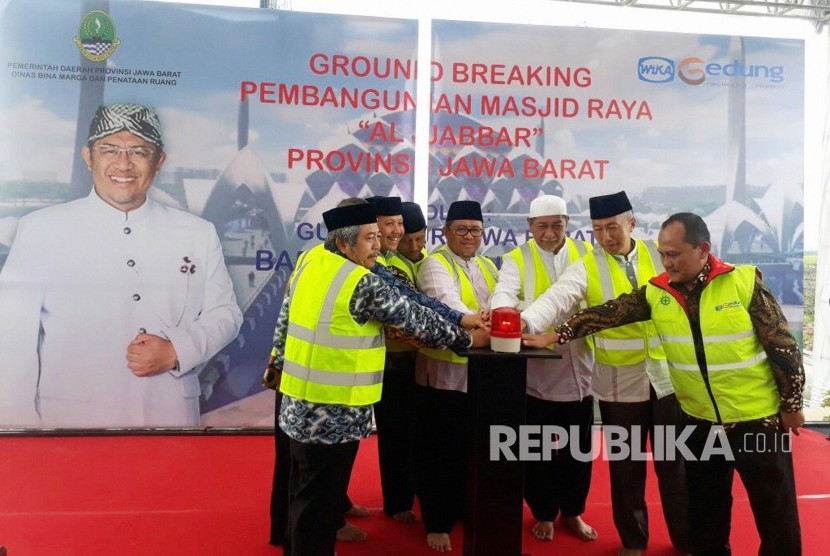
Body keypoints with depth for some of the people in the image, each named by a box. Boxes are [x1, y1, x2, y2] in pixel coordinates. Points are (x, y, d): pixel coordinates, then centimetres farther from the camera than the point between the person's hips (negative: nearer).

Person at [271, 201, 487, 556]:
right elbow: (418, 320, -12)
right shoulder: (363, 284, -20)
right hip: (333, 416, -8)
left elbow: (284, 325, 11)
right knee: (320, 503, 8)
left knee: (303, 496, 23)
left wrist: (280, 366, 23)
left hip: (299, 408, 8)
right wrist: (467, 339, 1)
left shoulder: (308, 265, 4)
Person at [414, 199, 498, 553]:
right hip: (444, 371, -6)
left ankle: (464, 508, 36)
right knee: (440, 451, 4)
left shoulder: (487, 266, 15)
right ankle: (437, 522, 19)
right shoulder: (435, 265, -8)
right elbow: (446, 301, -27)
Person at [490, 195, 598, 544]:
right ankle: (543, 513, 32)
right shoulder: (517, 260, -2)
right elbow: (504, 292, -20)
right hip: (535, 371, -2)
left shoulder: (586, 253, 6)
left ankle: (572, 512, 37)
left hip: (578, 369, 2)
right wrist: (503, 310, -42)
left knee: (578, 447, 15)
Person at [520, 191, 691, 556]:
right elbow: (557, 298, -20)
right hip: (620, 382, -1)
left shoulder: (659, 255, 1)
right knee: (626, 466, 11)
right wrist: (526, 323, -39)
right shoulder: (586, 267, -5)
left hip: (669, 375, 1)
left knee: (674, 463, 12)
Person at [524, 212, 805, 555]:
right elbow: (605, 314, -9)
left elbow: (783, 347, -10)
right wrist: (555, 335, -17)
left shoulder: (745, 282, -15)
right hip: (701, 422, 3)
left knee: (776, 510, 12)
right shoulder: (655, 292, -6)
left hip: (759, 419, -3)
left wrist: (791, 404, -5)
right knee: (705, 509, 18)